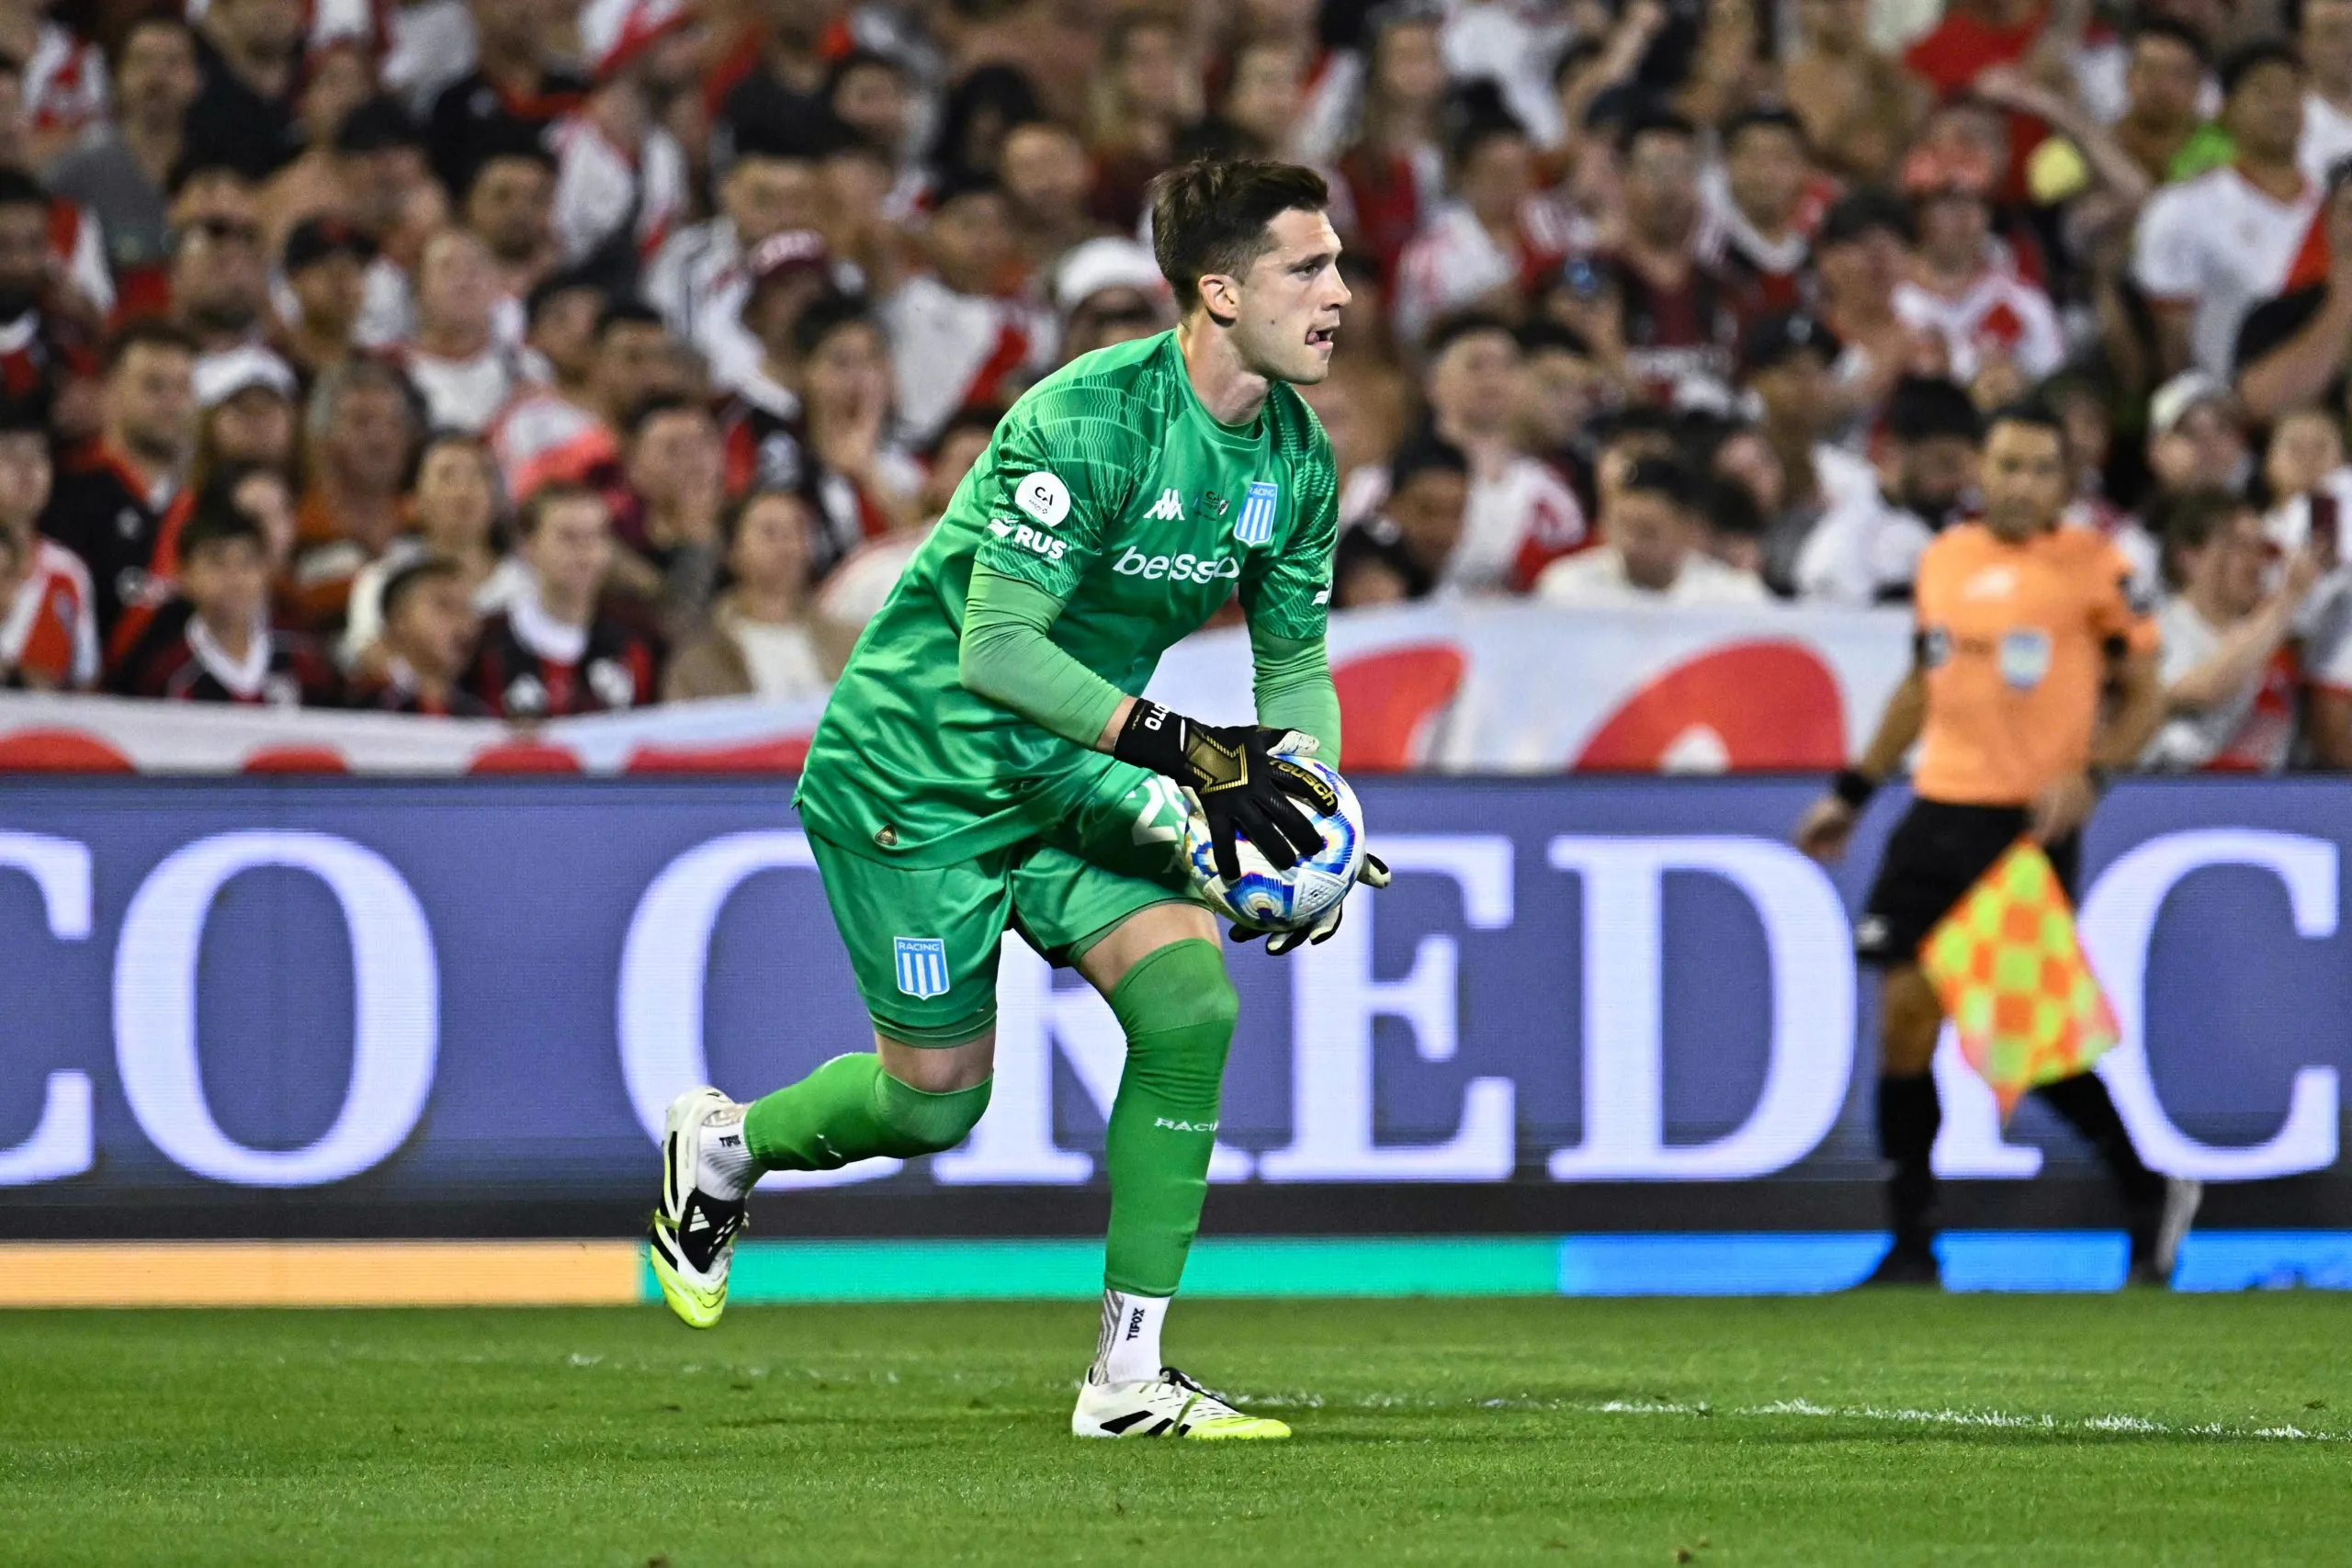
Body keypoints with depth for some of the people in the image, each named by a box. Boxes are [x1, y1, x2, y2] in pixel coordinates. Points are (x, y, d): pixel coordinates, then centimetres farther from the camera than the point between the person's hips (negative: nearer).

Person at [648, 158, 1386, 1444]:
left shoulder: (1297, 458, -3)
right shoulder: (1085, 420, -27)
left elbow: (1296, 662, 9)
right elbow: (996, 644, -30)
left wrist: (1305, 800, -10)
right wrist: (1188, 752, -35)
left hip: (1072, 775, 7)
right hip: (917, 764, -7)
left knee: (1191, 997, -15)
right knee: (937, 1096, 0)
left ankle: (1127, 1376, -9)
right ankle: (724, 1143, 34)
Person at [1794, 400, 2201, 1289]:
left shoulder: (2093, 567, -4)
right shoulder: (1944, 559, 11)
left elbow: (2143, 695, -1)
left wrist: (2088, 776, -18)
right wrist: (1853, 794, 22)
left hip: (2031, 820, -5)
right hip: (1938, 814, 5)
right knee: (1905, 1018, -1)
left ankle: (2151, 1191, 14)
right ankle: (1911, 1244, 8)